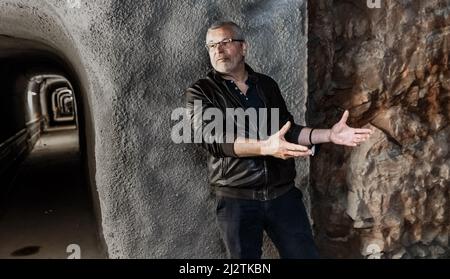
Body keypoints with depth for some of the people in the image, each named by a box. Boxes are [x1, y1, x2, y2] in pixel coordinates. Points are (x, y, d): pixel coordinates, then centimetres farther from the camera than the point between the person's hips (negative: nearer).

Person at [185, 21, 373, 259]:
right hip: (236, 200, -3)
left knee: (305, 255, 11)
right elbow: (213, 137, -20)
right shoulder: (199, 93, -4)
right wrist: (265, 147, -34)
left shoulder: (267, 85, 9)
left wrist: (329, 135, 0)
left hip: (284, 194, 3)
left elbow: (287, 131, 13)